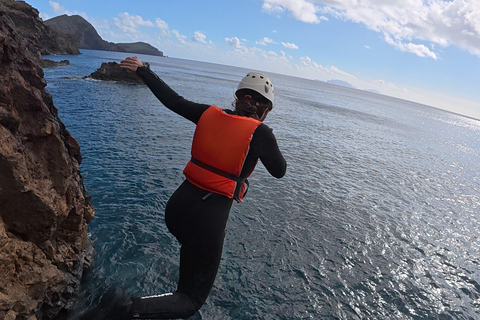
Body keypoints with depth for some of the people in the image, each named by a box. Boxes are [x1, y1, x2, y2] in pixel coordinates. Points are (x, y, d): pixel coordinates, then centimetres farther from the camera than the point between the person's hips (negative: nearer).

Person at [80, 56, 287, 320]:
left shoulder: (209, 114, 0)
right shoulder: (259, 132, -12)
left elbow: (172, 100, 7)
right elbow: (279, 171, -1)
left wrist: (142, 70, 20)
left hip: (177, 206, 6)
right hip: (208, 219, -6)